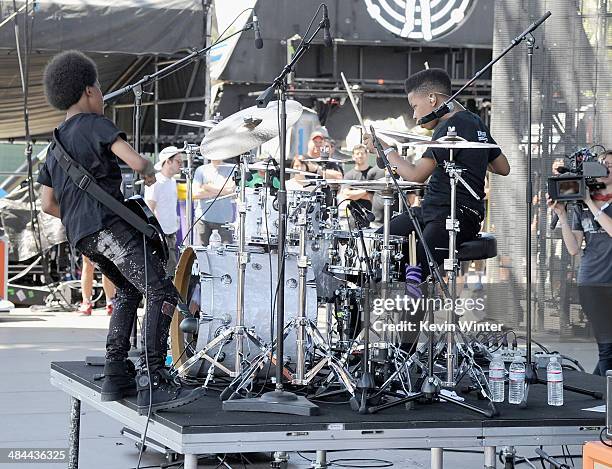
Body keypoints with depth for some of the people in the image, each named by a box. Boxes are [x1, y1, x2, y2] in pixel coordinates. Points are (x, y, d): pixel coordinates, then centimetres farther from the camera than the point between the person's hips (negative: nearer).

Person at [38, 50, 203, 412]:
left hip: (81, 235, 9)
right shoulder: (94, 124, 0)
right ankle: (152, 384, -24)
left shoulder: (55, 145, 24)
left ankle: (116, 374, 19)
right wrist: (149, 172, 7)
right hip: (110, 225, -9)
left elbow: (48, 203, 24)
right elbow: (135, 161, -14)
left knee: (129, 291, 25)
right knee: (162, 293, -14)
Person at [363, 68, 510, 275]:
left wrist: (385, 149, -9)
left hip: (458, 217, -10)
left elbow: (416, 175, -22)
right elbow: (503, 169, 20)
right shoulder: (475, 121, 13)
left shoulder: (451, 126, -16)